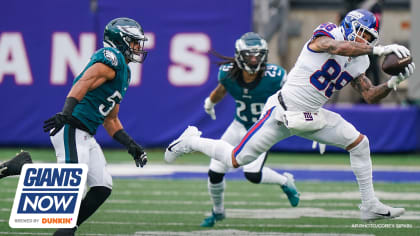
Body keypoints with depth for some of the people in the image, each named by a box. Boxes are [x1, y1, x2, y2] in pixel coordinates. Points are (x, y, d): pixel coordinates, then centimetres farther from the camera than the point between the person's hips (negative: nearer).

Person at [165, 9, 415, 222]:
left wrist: (393, 83, -9)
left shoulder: (357, 63, 7)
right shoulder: (326, 35, -15)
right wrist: (378, 49, -41)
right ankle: (191, 141, 24)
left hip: (311, 117, 7)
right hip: (283, 112, -7)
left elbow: (370, 95, 8)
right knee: (236, 160, -4)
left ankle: (370, 206, 3)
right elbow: (340, 48, -38)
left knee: (359, 143, -6)